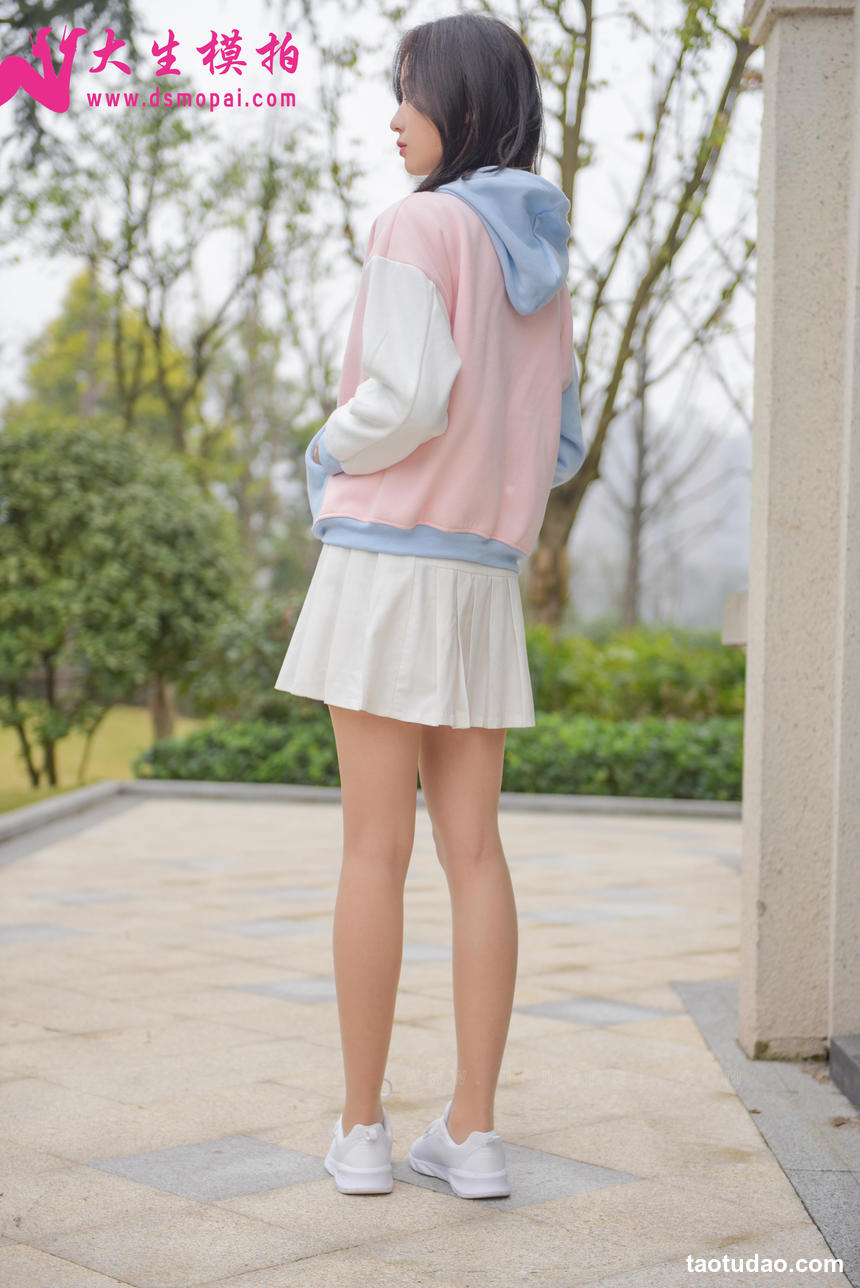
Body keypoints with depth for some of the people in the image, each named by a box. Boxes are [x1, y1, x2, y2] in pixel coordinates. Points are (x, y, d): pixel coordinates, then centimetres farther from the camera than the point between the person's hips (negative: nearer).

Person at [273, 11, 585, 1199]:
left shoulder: (420, 225, -8)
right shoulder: (543, 263, 15)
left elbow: (406, 398, -18)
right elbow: (560, 448, 17)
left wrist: (327, 456, 0)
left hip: (388, 562, -6)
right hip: (488, 576, 6)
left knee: (375, 850, -2)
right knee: (472, 850, 5)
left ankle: (362, 1127, 5)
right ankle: (473, 1131, 6)